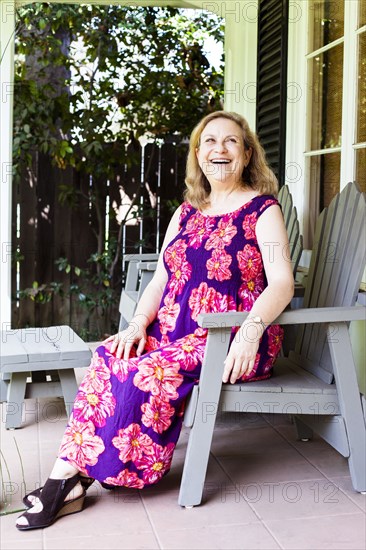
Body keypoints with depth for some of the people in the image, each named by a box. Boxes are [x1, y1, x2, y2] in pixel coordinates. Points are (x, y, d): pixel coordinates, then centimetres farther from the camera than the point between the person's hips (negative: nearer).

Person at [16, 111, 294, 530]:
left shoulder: (262, 210, 0)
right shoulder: (186, 213, 17)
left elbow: (281, 283, -12)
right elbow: (160, 280, 13)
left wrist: (251, 330, -29)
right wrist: (139, 323, -6)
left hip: (233, 340, -6)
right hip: (174, 332, 6)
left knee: (149, 371, -28)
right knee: (110, 356, -20)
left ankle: (70, 478, -15)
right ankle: (66, 481, -21)